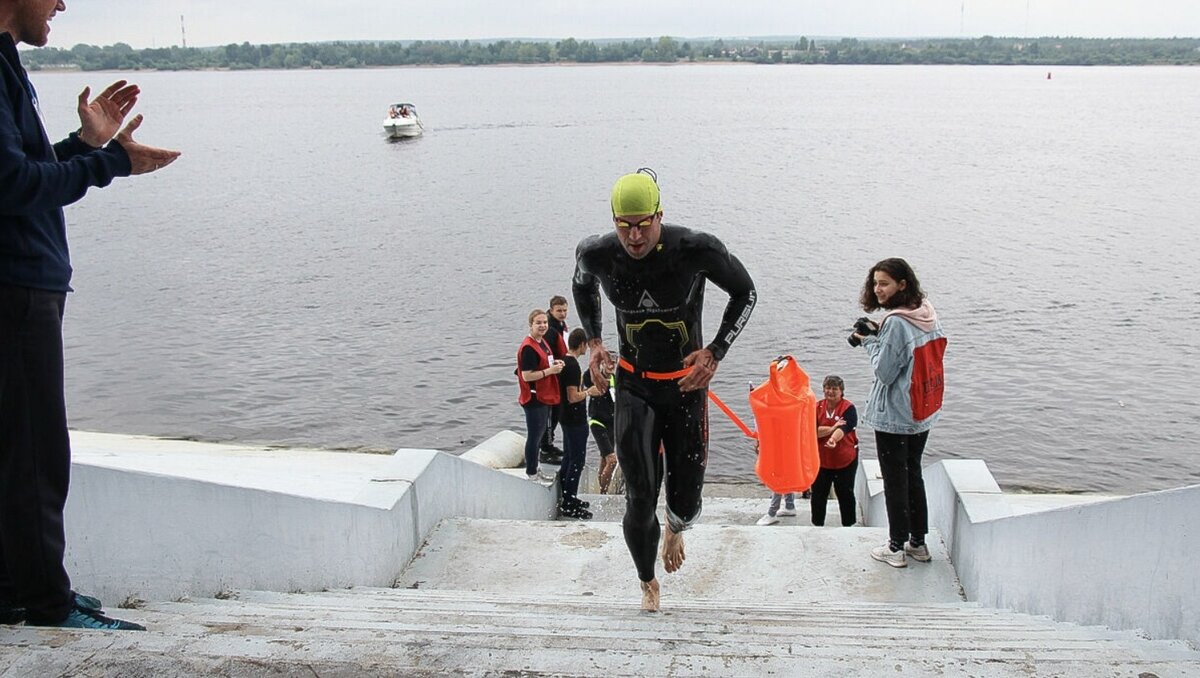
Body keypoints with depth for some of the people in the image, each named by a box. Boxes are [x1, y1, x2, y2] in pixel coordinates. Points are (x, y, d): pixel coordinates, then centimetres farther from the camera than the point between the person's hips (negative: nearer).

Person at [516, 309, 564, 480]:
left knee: (539, 433, 20)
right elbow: (526, 376, -24)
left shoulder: (542, 342, 9)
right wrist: (550, 370, -22)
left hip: (544, 397, 10)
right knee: (534, 436, 0)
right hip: (534, 398, -10)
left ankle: (534, 468, 32)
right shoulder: (528, 348, -21)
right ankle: (531, 473, 11)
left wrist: (554, 364, 3)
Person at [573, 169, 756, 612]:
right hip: (634, 386, 1)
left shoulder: (696, 250, -20)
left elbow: (745, 293, -2)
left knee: (685, 501, 3)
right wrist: (593, 342, 5)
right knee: (640, 499, -6)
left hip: (687, 384, -1)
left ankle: (675, 530, 44)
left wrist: (715, 352, -10)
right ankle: (648, 583, 22)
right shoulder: (596, 254, -13)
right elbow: (582, 285, 15)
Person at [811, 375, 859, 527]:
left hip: (845, 461, -3)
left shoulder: (849, 408, -10)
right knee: (818, 494, 9)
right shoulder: (817, 407, -1)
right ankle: (817, 524, 23)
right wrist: (833, 428, -24)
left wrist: (833, 439, -47)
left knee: (845, 494, 7)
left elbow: (844, 428, -28)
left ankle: (848, 525, 21)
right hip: (820, 460, 3)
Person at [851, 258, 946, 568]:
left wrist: (870, 341, -7)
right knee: (913, 474, 19)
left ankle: (896, 548, 14)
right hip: (923, 413, 8)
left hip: (894, 416, -8)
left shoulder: (896, 323, -23)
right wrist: (878, 338, 5)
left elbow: (884, 372, -20)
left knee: (895, 480, 4)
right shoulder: (927, 315, 4)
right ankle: (918, 542, 28)